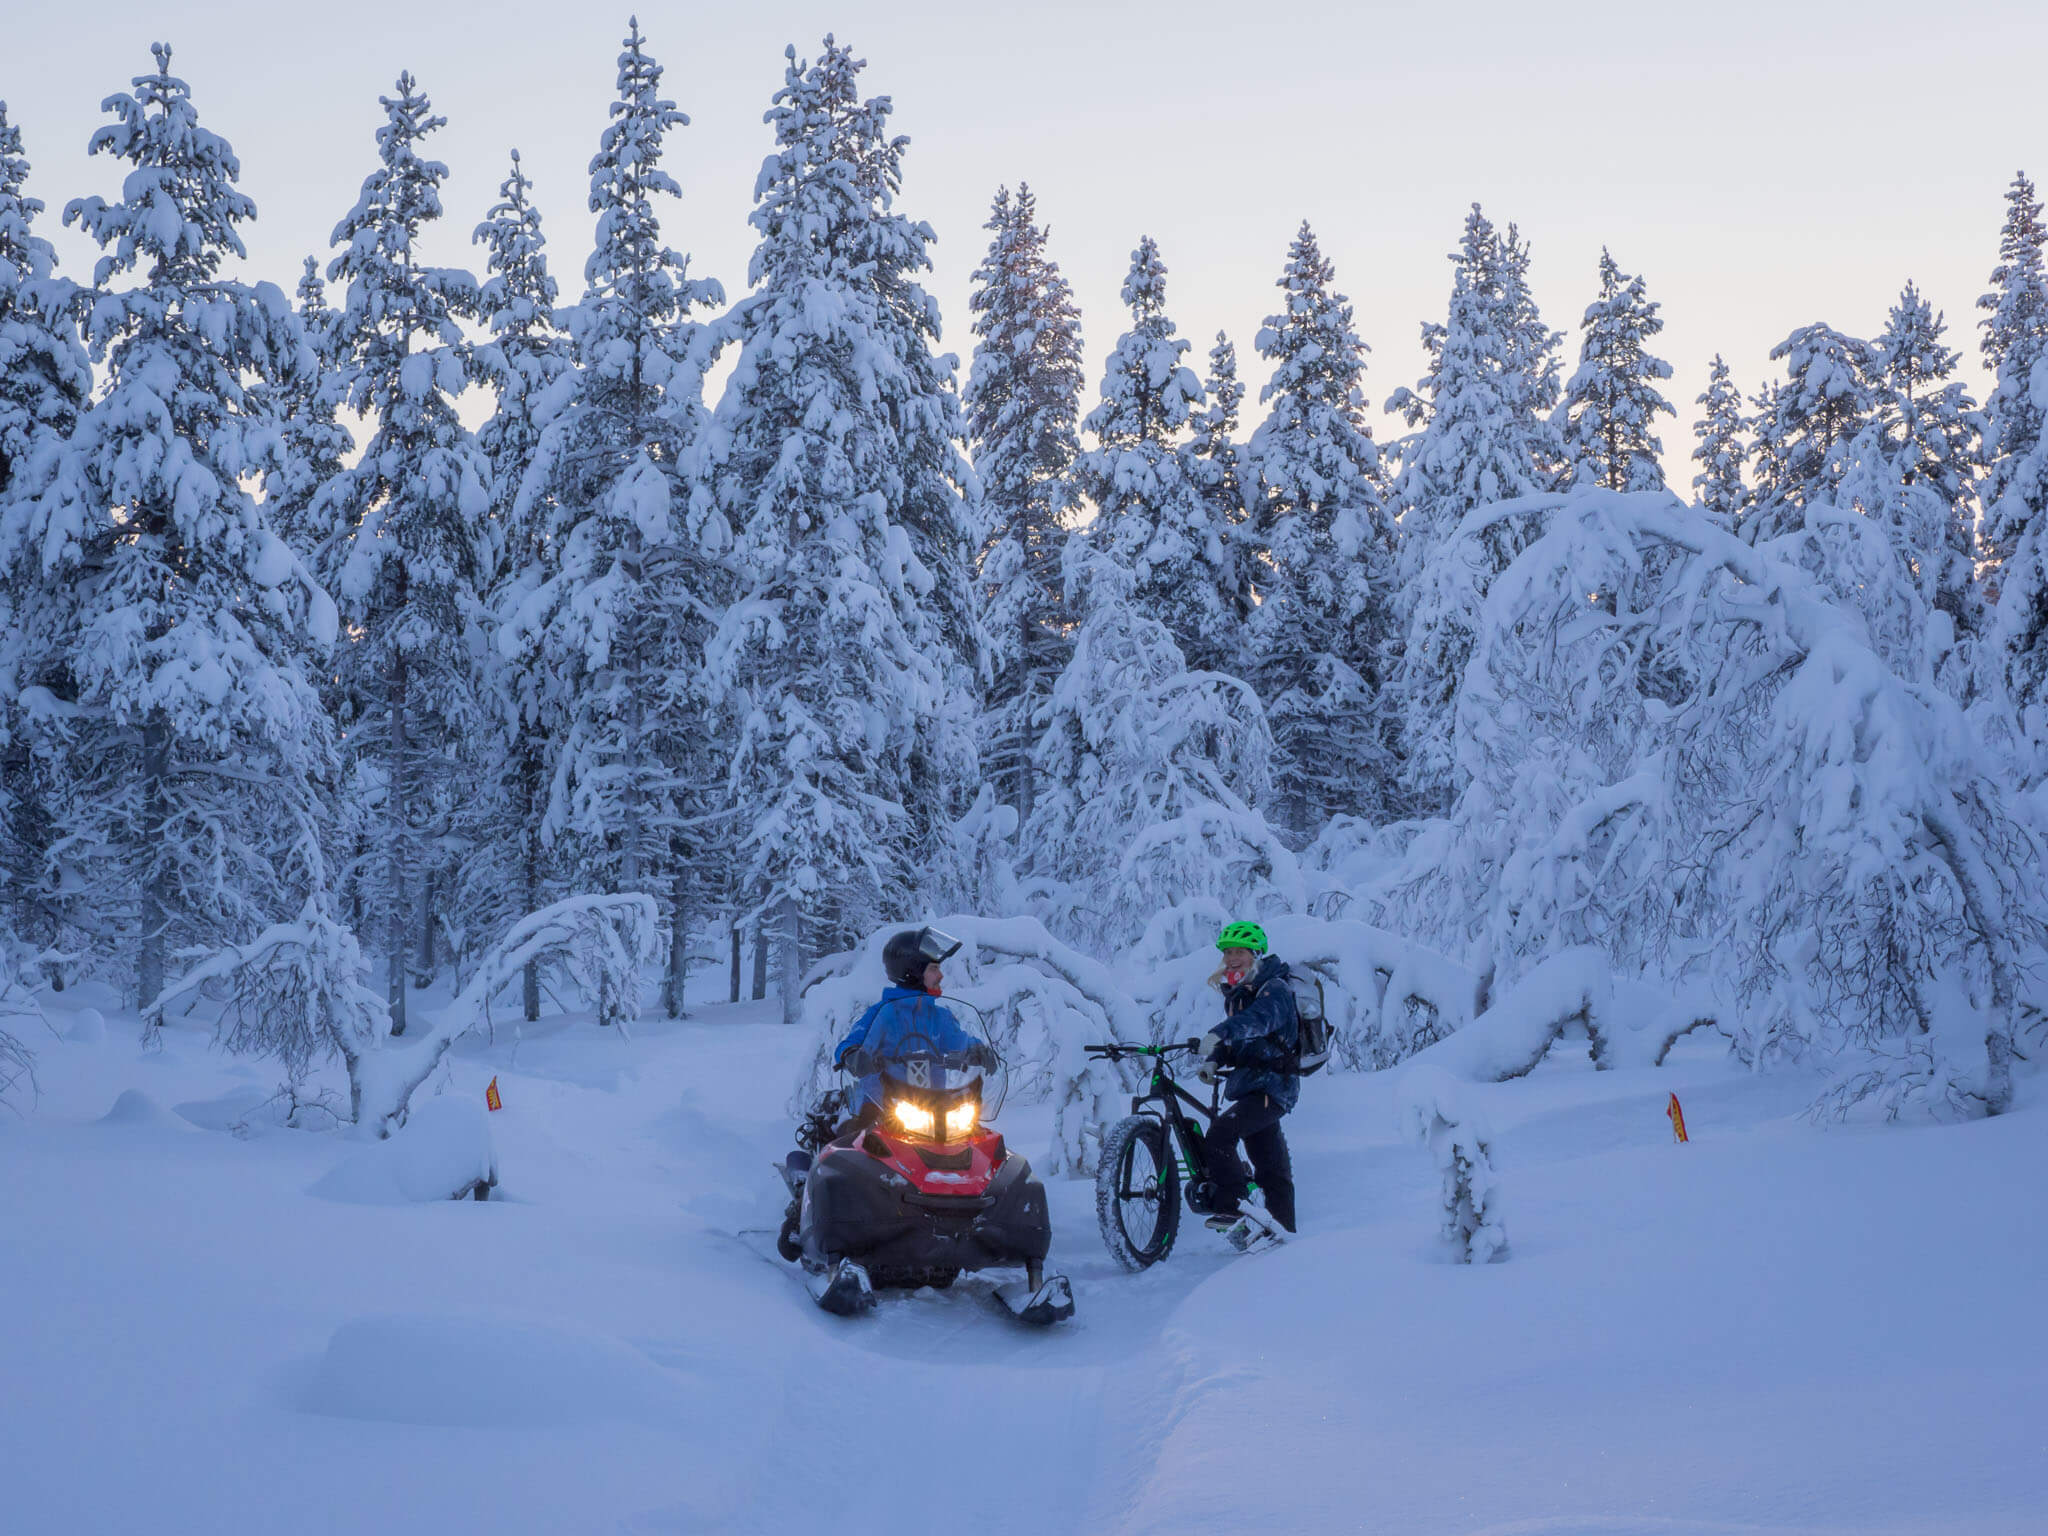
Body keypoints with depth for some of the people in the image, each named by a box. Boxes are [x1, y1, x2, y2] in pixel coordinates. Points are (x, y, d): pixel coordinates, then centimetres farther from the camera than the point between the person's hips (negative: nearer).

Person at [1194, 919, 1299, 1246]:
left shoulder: (1274, 990, -12)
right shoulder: (1236, 994, 16)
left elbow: (1258, 1019, -33)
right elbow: (1234, 1037, 17)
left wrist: (1218, 1034, -51)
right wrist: (1213, 1061, -6)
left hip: (1271, 1086, -9)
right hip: (1249, 1085, 9)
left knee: (1220, 1133, -25)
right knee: (1271, 1165, 13)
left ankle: (1234, 1208, -26)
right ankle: (1284, 1232, 20)